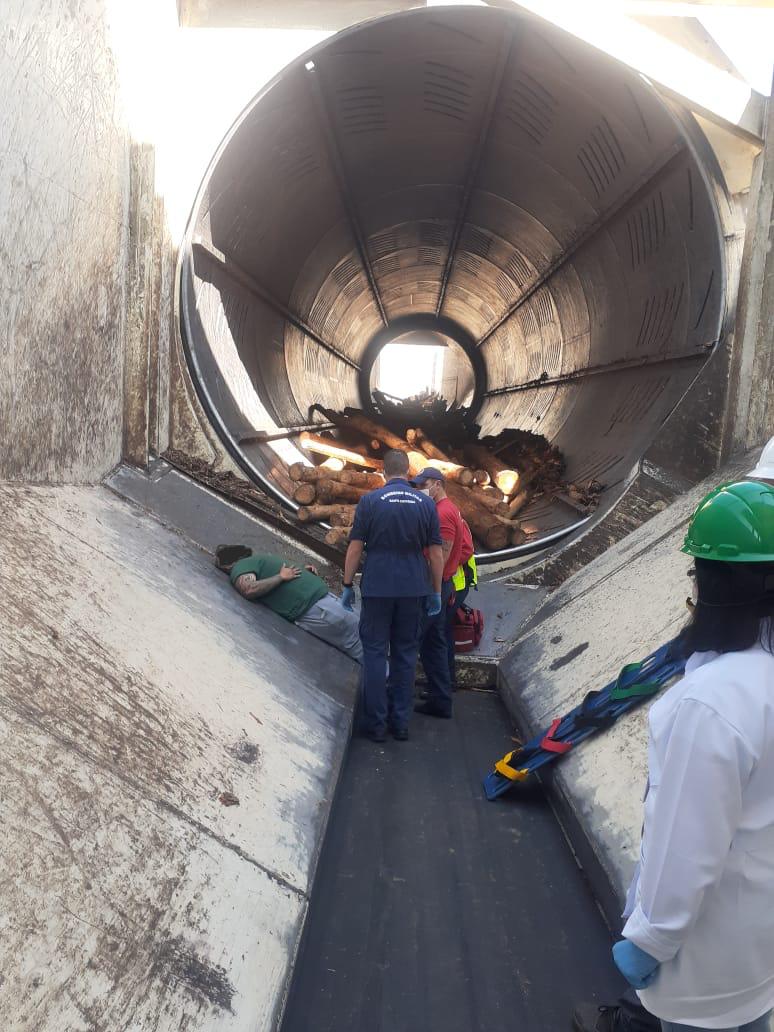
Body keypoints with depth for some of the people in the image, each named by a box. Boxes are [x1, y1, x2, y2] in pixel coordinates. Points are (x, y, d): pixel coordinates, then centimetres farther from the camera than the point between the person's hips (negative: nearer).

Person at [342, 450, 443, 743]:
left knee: (375, 653, 4)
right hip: (413, 589, 2)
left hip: (377, 587, -2)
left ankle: (377, 724, 6)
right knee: (405, 655, 10)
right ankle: (401, 722, 14)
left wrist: (348, 585, 4)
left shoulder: (370, 501, -4)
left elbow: (355, 548, -5)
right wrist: (435, 592, 11)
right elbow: (435, 553, 4)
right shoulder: (425, 503, 3)